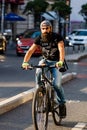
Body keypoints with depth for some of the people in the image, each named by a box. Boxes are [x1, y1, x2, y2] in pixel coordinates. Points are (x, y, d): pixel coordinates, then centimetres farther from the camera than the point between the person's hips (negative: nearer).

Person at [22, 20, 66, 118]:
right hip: (45, 60, 3)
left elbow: (61, 50, -31)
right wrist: (25, 62, -32)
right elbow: (30, 50, -15)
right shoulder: (39, 39, -8)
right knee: (38, 72, -31)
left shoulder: (57, 37, -17)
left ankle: (62, 104, 1)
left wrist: (61, 62, -50)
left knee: (56, 84, -19)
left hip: (56, 62, -3)